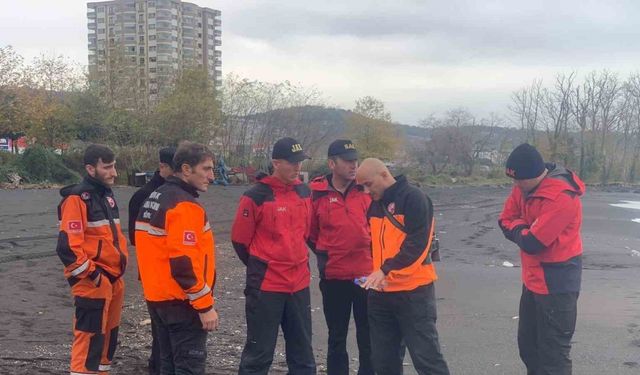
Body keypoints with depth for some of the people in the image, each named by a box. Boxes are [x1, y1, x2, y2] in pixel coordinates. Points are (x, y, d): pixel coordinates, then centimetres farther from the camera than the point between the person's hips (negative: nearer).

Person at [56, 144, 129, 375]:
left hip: (114, 279, 9)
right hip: (92, 283, -9)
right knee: (90, 337, -5)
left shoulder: (107, 195, 14)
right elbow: (68, 246, -21)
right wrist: (91, 275, -17)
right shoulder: (77, 199, -15)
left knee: (109, 334, 17)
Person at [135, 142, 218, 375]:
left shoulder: (155, 198, 12)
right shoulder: (184, 205, -18)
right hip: (181, 302, -10)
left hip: (158, 297, 10)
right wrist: (205, 305, -19)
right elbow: (184, 262, -24)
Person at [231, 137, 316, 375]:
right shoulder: (256, 196, -13)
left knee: (302, 349, 16)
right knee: (259, 352, 2)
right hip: (266, 285, -6)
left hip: (299, 283, 6)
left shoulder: (304, 192, 6)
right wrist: (259, 268, 5)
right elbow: (240, 240, -5)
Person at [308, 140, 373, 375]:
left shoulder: (367, 190, -1)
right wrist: (324, 256, 5)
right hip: (333, 278, 0)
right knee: (337, 337, 13)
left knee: (368, 336, 11)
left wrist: (371, 252, 2)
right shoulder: (317, 194, -5)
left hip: (366, 275, 1)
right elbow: (311, 233, 8)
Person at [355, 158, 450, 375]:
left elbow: (417, 244, -19)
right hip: (380, 293, 7)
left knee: (426, 357, -4)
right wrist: (377, 272, 3)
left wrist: (386, 270, -24)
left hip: (413, 291, -7)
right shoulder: (375, 204, 14)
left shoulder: (413, 198, -10)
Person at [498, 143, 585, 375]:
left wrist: (517, 230, -7)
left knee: (552, 352, -2)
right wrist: (523, 230, -14)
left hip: (556, 282, -9)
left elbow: (532, 243, -28)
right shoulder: (525, 187, 1)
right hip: (533, 278, 9)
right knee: (527, 344, 21)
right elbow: (505, 221, 6)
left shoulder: (560, 197, -27)